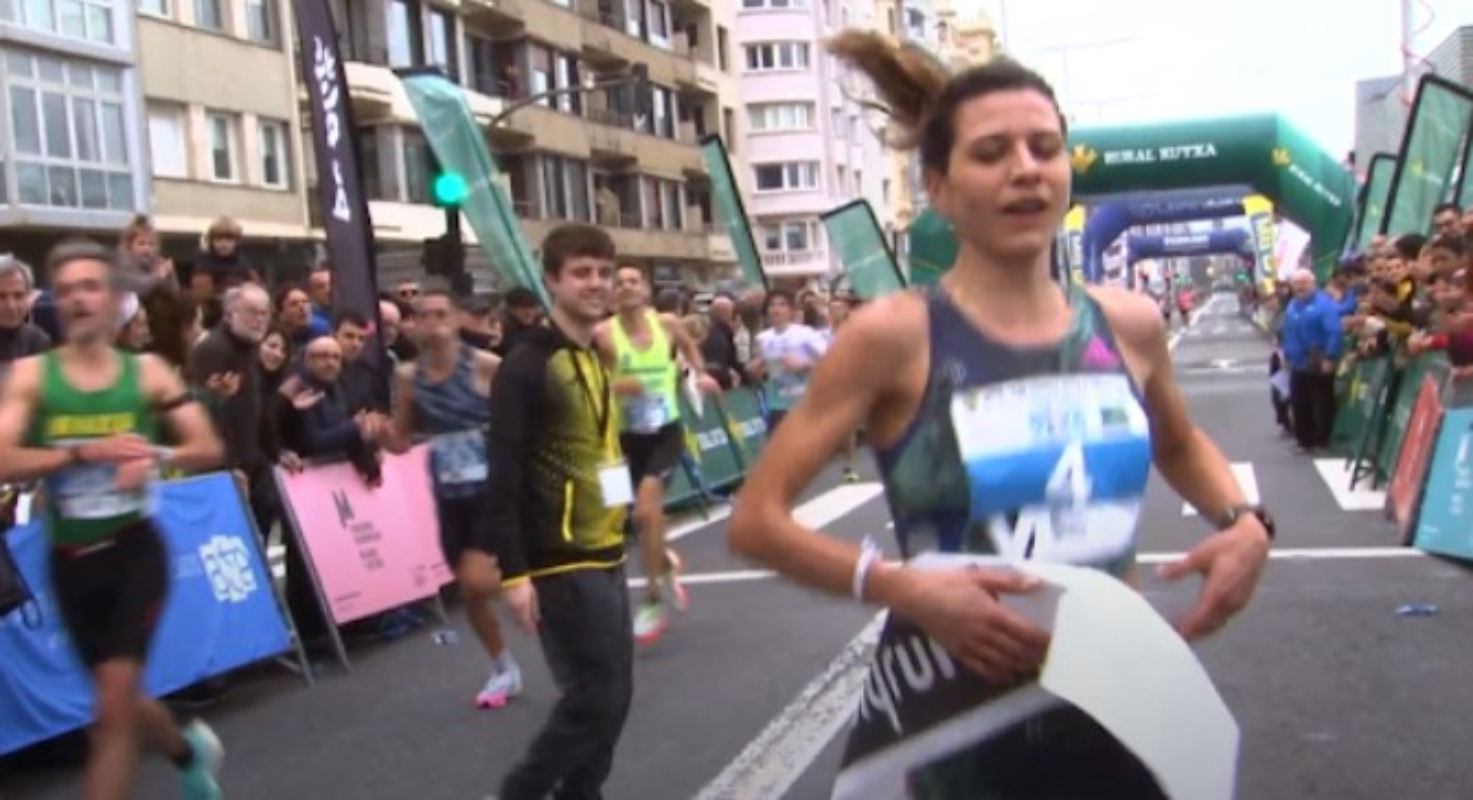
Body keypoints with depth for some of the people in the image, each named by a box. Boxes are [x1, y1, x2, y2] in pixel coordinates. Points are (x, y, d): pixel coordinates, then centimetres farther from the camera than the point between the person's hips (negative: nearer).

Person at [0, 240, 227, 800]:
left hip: (135, 550, -2)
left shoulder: (147, 372, -1)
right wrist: (86, 452, -26)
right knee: (117, 700, 17)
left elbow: (209, 448, -1)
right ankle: (189, 749, 48)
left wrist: (157, 457, -20)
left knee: (114, 704, -8)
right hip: (71, 559, 2)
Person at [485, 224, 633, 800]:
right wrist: (514, 573, -20)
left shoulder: (599, 358, 13)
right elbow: (505, 477, -17)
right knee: (594, 698, -5)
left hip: (607, 556, 8)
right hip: (561, 564, -8)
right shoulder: (527, 364, -13)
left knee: (614, 696, 12)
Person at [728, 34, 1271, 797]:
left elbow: (1180, 445, 20)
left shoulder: (1128, 324, -2)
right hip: (963, 720, -4)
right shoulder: (895, 335, -15)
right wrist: (903, 588, -25)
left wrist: (1244, 523, 1)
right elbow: (756, 520, -13)